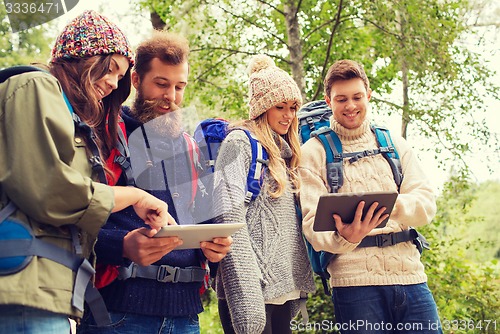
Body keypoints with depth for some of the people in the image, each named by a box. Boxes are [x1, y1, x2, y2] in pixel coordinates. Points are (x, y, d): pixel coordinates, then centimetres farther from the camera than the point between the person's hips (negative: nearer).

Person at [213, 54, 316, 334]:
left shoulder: (283, 153, 19)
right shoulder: (239, 142, -5)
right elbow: (231, 217, -17)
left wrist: (299, 285, 14)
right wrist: (246, 296, -24)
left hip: (285, 287, 8)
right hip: (254, 287, -8)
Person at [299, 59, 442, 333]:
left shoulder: (393, 144, 14)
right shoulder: (313, 152, 5)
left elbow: (426, 203, 5)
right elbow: (312, 222, -3)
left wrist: (395, 204, -17)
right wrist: (343, 238, -24)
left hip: (410, 275, 3)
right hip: (355, 280, -3)